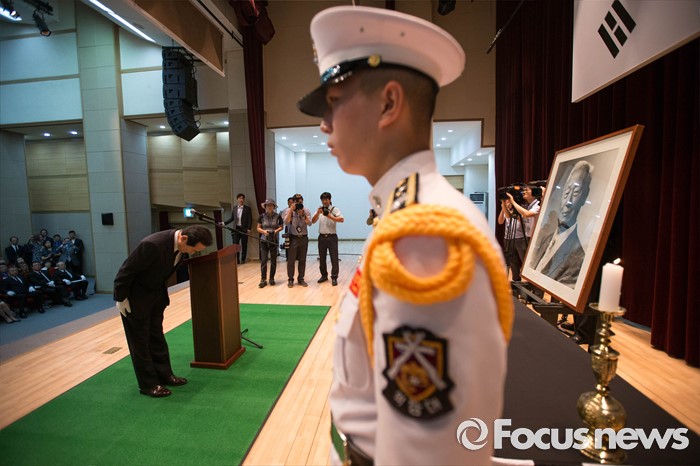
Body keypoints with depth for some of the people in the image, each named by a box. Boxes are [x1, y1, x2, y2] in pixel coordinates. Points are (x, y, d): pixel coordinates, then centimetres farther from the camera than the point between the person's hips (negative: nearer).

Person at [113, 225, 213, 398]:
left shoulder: (181, 245, -13)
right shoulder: (153, 244, -36)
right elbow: (126, 270, -24)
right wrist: (121, 298, -15)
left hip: (156, 294, 7)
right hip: (135, 296, -7)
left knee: (157, 336, 15)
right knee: (140, 340, 4)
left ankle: (164, 374, 27)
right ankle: (148, 384, 17)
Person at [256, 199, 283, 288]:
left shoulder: (278, 216, -1)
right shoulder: (262, 216, 0)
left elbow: (281, 227, 7)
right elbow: (258, 228, 4)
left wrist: (276, 230, -12)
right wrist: (264, 231, -14)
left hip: (274, 240, 0)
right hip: (264, 240, 0)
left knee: (273, 260, 7)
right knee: (263, 260, -4)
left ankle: (272, 278, 19)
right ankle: (263, 280, 3)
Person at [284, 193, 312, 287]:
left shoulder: (306, 211, 2)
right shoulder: (289, 210, -1)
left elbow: (309, 223, -10)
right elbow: (286, 222, -16)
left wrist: (303, 214, -21)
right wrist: (291, 210, -21)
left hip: (303, 238, 2)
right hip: (293, 238, -2)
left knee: (302, 260, 7)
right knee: (291, 260, 1)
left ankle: (301, 279, 18)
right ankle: (290, 280, 12)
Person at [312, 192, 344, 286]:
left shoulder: (335, 209, -2)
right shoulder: (319, 209, 9)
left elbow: (342, 220, -16)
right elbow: (313, 221, -2)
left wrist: (330, 216, -26)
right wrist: (317, 213, -18)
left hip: (332, 237, -4)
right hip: (322, 237, 4)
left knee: (334, 258, -3)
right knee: (322, 258, 11)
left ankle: (334, 278, 5)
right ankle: (324, 275, 25)